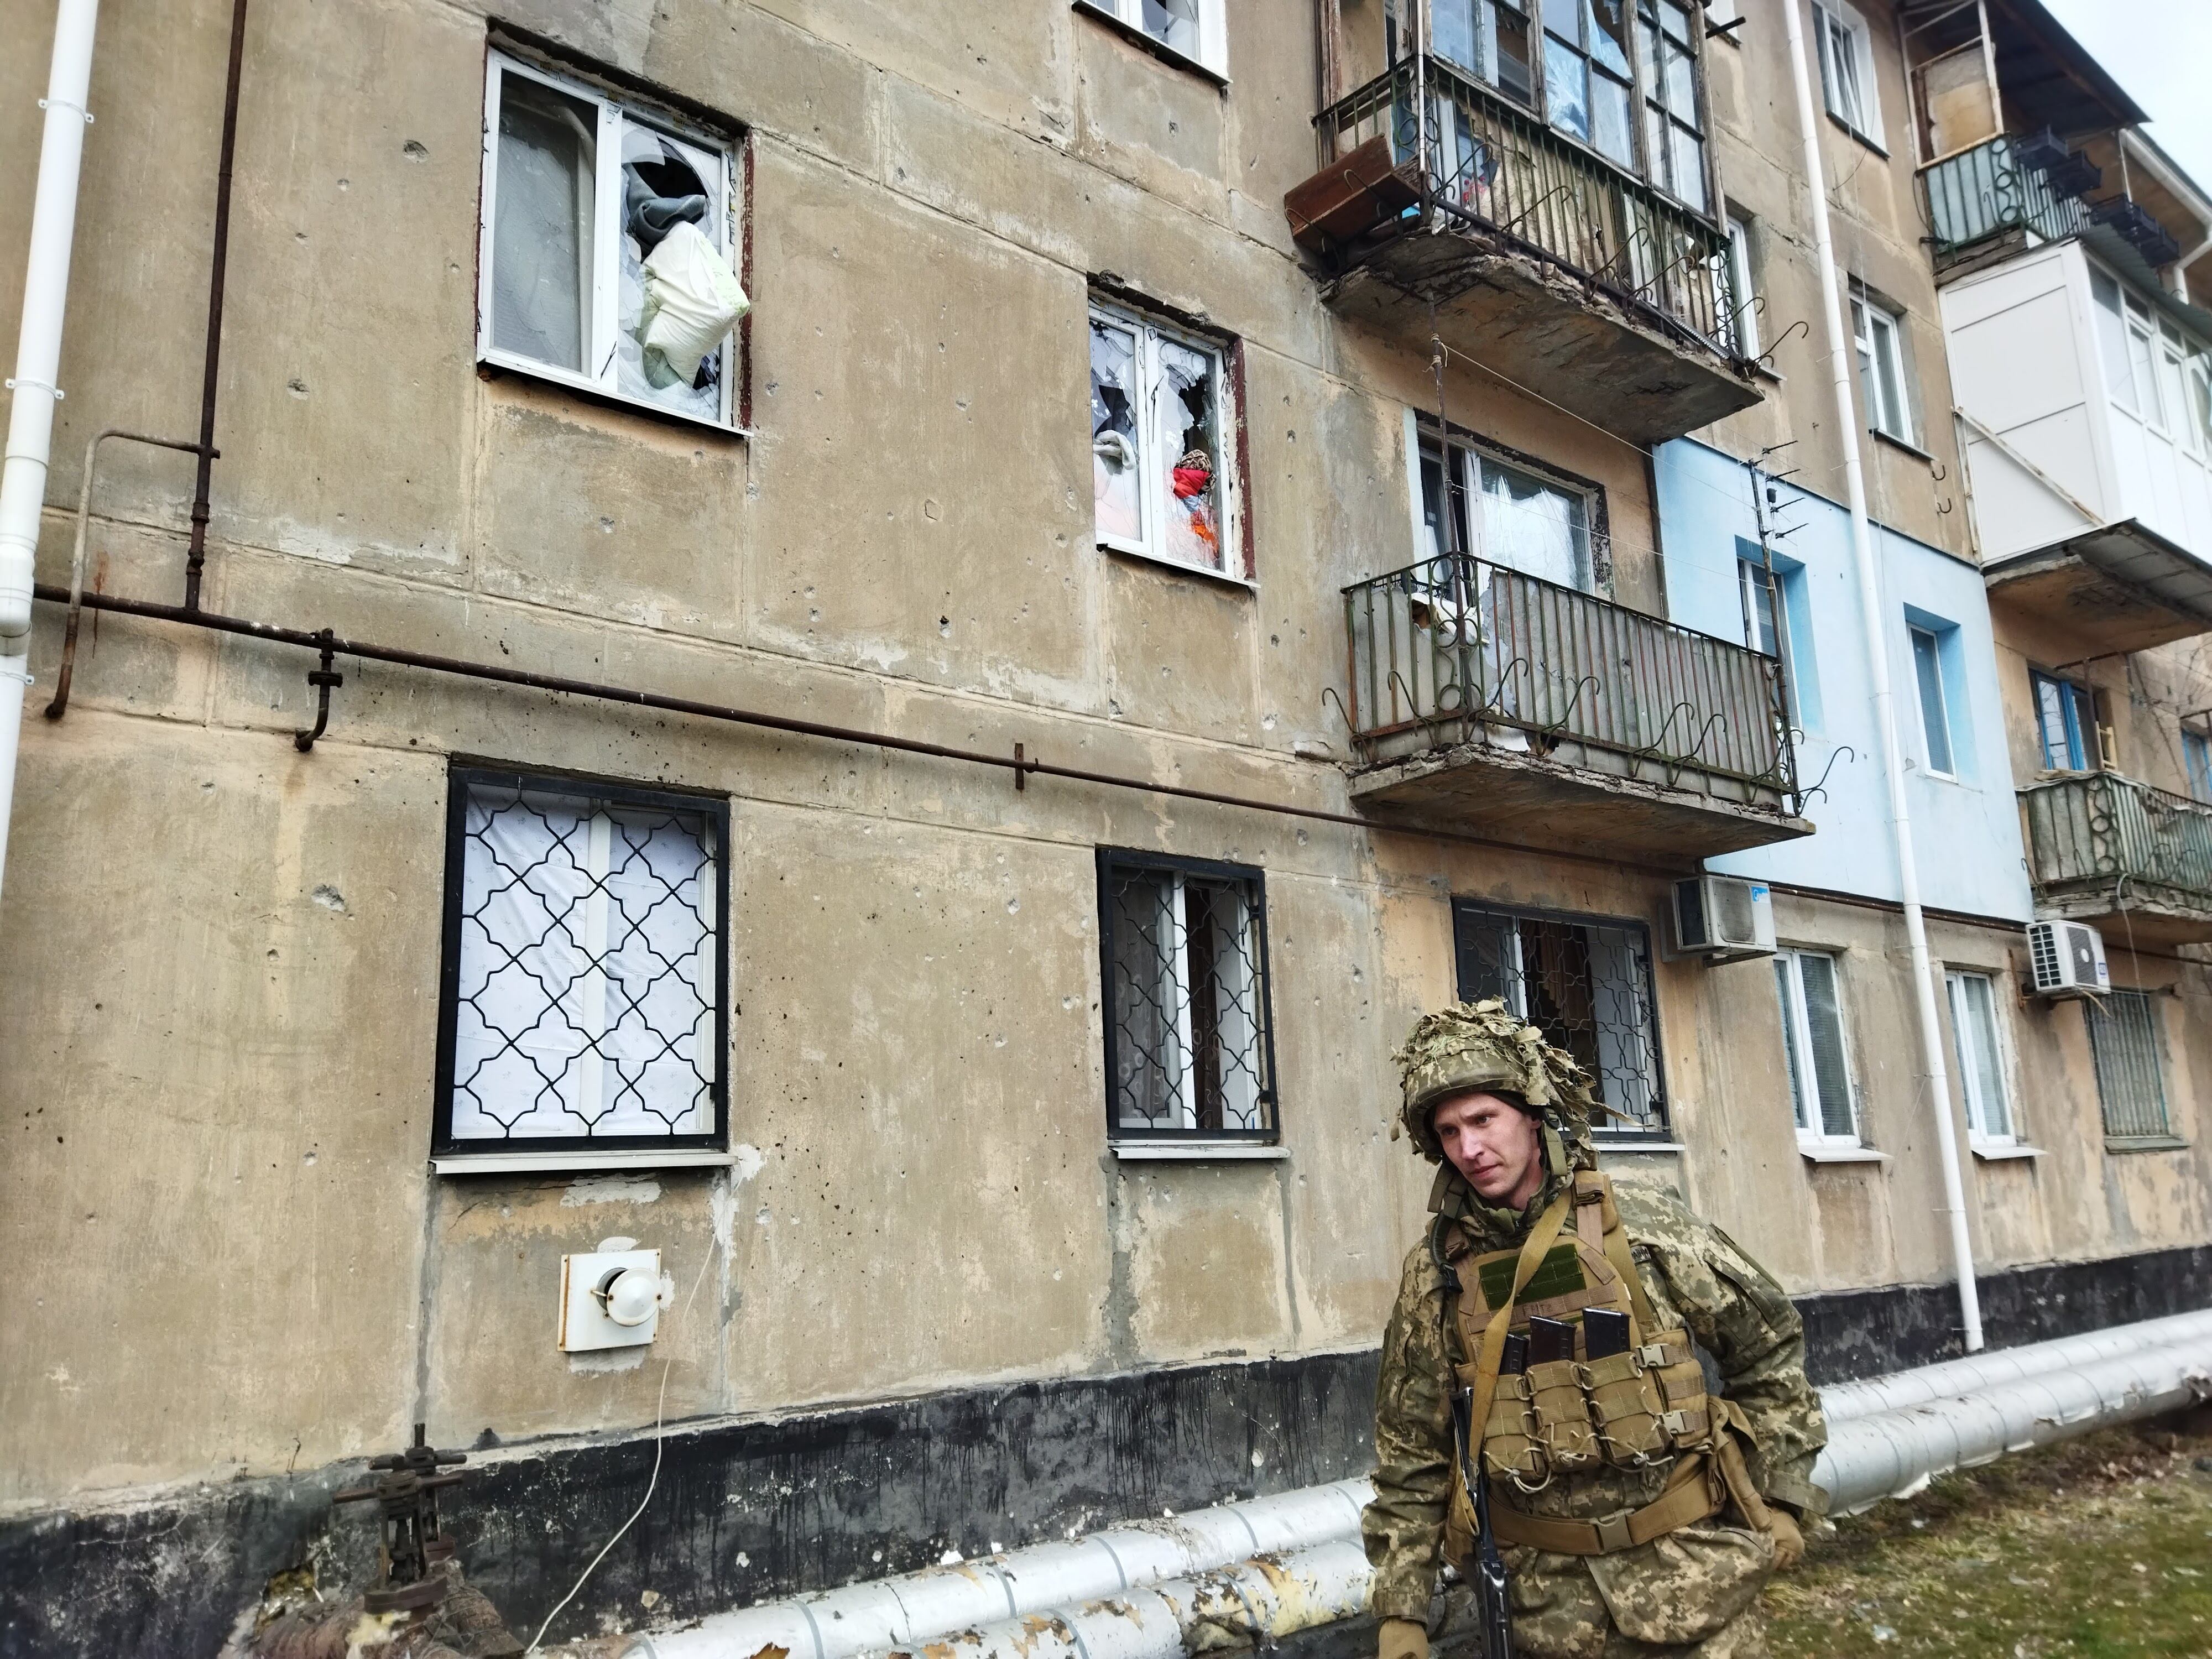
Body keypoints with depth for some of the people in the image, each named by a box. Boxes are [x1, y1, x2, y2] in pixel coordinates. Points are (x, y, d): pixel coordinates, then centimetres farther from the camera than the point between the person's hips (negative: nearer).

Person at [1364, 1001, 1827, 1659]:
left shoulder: (1644, 1224, -8)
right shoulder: (1433, 1277, -5)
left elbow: (1769, 1345, 4)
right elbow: (1409, 1457, 1)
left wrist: (1780, 1496, 4)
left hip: (1692, 1578, -1)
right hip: (1549, 1601, 2)